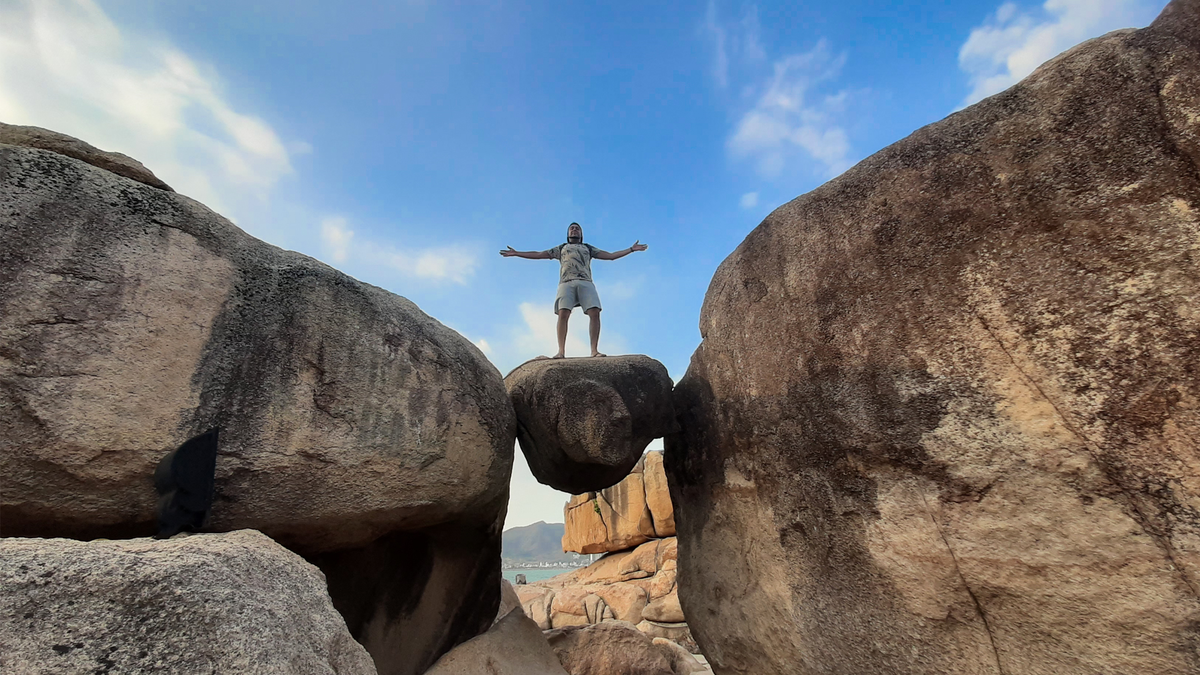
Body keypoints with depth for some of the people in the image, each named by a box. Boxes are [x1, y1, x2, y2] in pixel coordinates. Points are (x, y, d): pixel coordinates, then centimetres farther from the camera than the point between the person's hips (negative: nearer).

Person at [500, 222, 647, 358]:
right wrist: (516, 253, 24)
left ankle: (594, 350, -22)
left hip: (585, 283, 1)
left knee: (594, 313, -21)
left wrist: (632, 249, 23)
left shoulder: (588, 248, 33)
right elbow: (538, 254, 29)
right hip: (566, 283, 0)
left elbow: (611, 256, 28)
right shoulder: (561, 248, 32)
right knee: (563, 314, -22)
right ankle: (561, 351, -25)